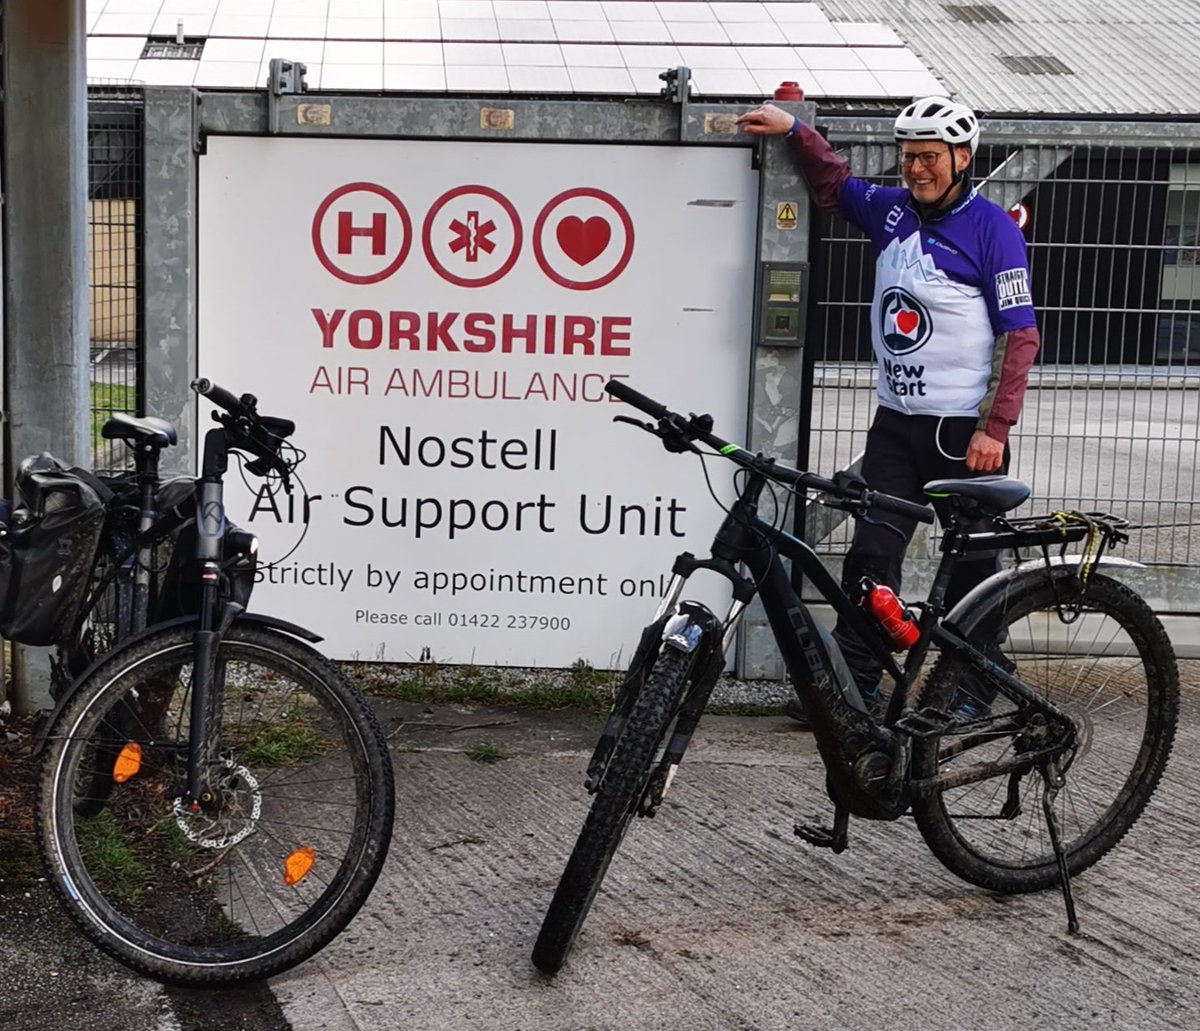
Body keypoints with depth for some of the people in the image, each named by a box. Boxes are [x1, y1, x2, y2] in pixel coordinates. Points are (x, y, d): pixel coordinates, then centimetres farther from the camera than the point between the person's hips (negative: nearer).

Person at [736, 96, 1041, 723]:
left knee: (972, 566, 6)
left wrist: (995, 429, -16)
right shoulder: (891, 210, 8)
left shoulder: (991, 227, -8)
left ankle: (970, 690, 19)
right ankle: (855, 683, 7)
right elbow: (833, 185, 28)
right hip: (897, 421, 5)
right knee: (870, 555, 1)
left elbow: (1020, 335, -10)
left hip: (966, 430, -5)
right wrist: (793, 130, 13)